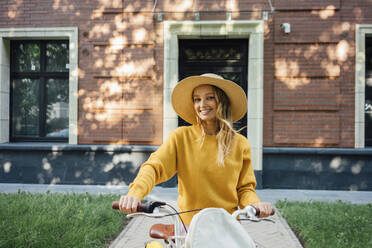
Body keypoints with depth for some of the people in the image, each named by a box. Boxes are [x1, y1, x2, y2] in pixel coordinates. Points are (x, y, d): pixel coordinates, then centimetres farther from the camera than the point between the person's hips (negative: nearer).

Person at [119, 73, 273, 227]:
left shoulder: (240, 144, 6)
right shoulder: (180, 137, 1)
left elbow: (245, 188, 11)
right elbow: (154, 167, -10)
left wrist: (255, 204, -11)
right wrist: (134, 194, -28)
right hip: (188, 225, 0)